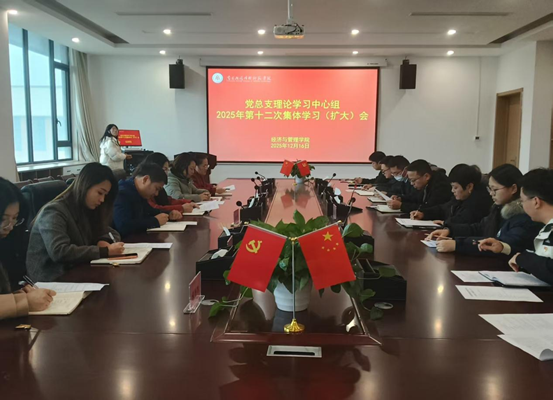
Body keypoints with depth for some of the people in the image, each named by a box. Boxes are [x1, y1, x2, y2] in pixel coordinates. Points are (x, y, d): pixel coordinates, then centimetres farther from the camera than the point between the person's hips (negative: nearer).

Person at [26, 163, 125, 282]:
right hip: (51, 279, -8)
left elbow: (111, 233, 17)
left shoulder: (86, 210, 10)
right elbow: (59, 252, -28)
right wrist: (105, 251, -27)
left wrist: (104, 242, -7)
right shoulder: (54, 212, -14)